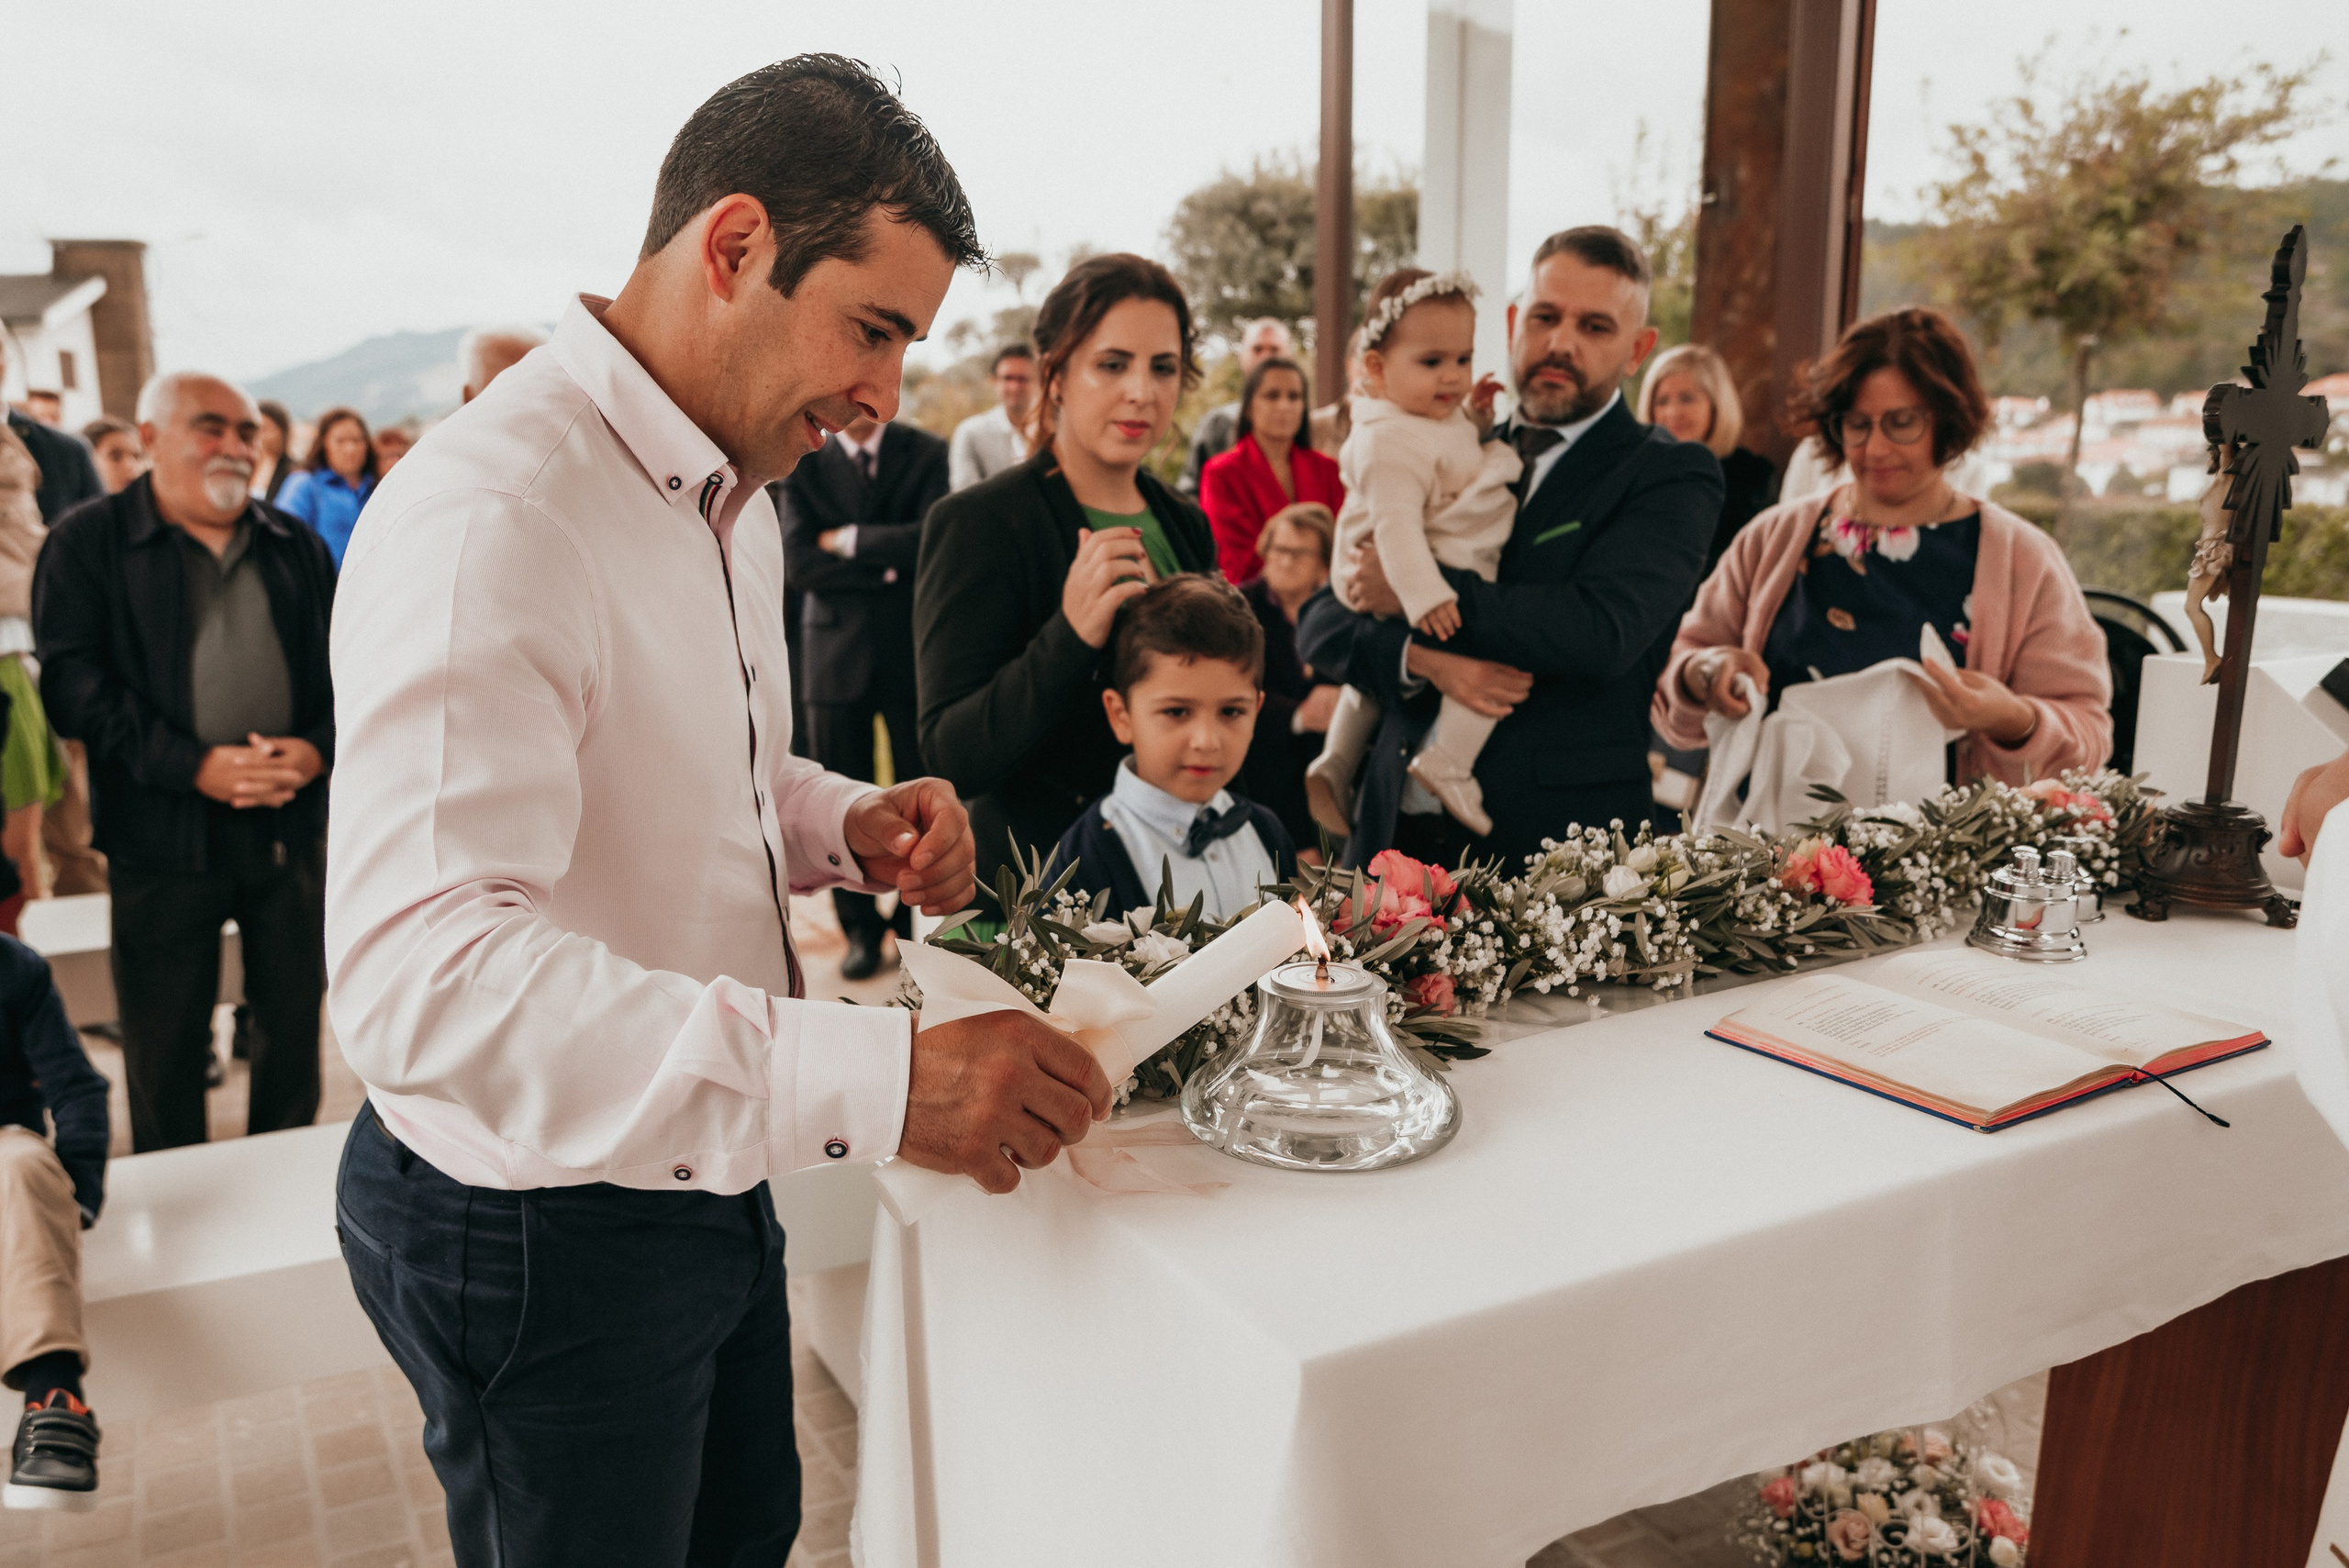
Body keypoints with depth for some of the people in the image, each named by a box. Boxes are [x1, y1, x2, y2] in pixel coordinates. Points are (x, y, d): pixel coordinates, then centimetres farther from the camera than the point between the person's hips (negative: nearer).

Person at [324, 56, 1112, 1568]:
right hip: (541, 1224, -8)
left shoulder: (736, 492, 5)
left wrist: (846, 828, -4)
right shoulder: (488, 518, -28)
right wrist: (875, 1077, -45)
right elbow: (423, 976, -38)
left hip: (707, 1177, 9)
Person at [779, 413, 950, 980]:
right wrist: (887, 568, -12)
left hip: (914, 648, -1)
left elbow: (931, 540, -15)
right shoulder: (803, 462, 4)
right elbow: (797, 562, -7)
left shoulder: (927, 453, 1)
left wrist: (849, 540, -9)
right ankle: (860, 927, 21)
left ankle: (917, 920, 22)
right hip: (837, 648, 1)